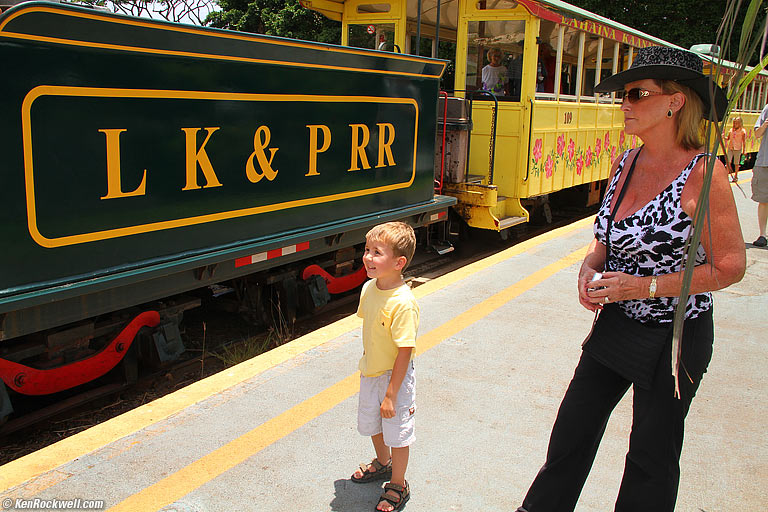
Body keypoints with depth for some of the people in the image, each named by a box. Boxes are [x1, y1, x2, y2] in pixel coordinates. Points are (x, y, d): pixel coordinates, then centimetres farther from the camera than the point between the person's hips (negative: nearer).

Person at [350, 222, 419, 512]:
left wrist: (391, 394, -21)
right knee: (370, 423, 25)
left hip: (394, 377, -7)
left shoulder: (403, 303, -30)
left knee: (397, 433, 10)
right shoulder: (369, 288, -7)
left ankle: (398, 485, 34)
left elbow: (405, 352, -25)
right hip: (370, 373, 8)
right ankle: (382, 463, 53)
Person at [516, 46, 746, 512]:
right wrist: (590, 268, -6)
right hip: (615, 326, 7)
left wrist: (645, 286, -22)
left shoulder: (703, 173, -18)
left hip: (674, 337, -6)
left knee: (652, 457, 12)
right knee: (573, 430, 18)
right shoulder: (625, 164, 2)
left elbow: (730, 266, -17)